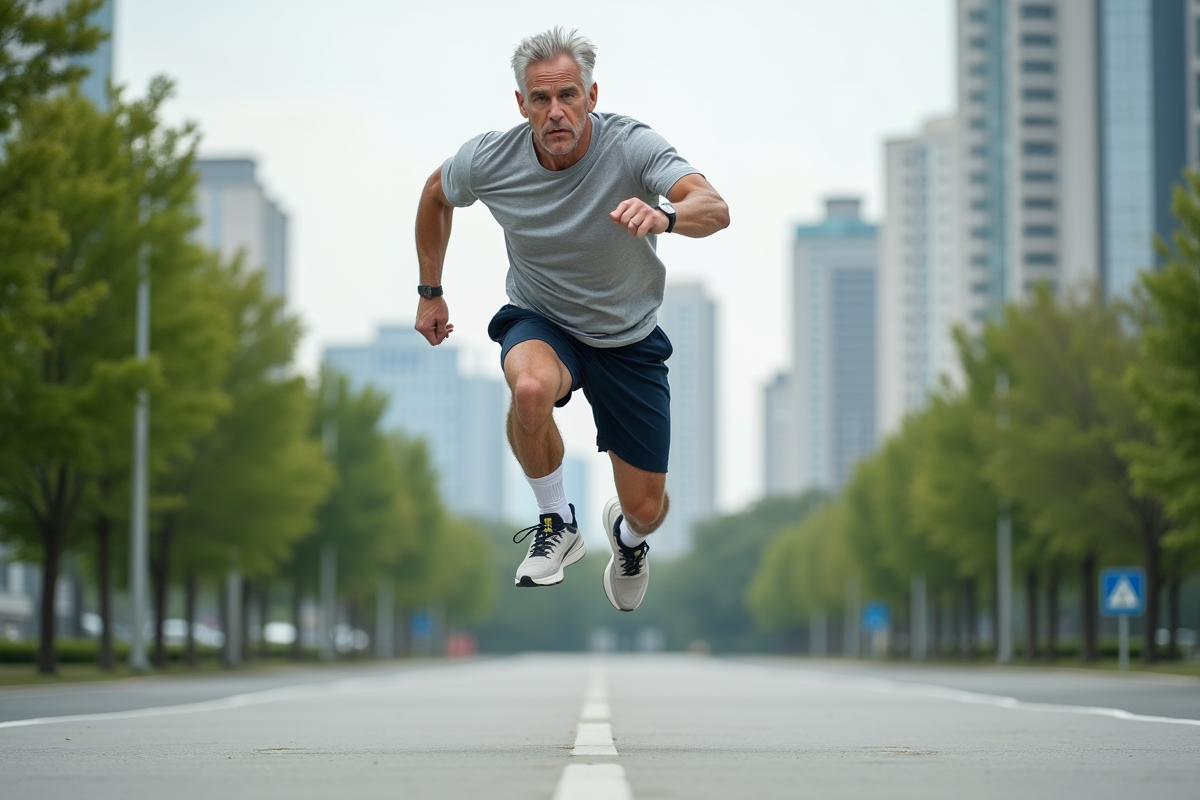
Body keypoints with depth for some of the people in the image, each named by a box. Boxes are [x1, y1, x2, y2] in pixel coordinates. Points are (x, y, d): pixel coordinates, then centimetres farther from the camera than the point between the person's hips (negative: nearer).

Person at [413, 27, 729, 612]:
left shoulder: (632, 146, -26)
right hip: (539, 322, 0)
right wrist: (430, 291, 10)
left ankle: (626, 534, 45)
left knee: (646, 509, 4)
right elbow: (436, 195, 6)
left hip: (629, 338, 0)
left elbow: (715, 210, -42)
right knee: (531, 388, -39)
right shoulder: (490, 159, -18)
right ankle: (556, 524, -12)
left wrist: (664, 217, -64)